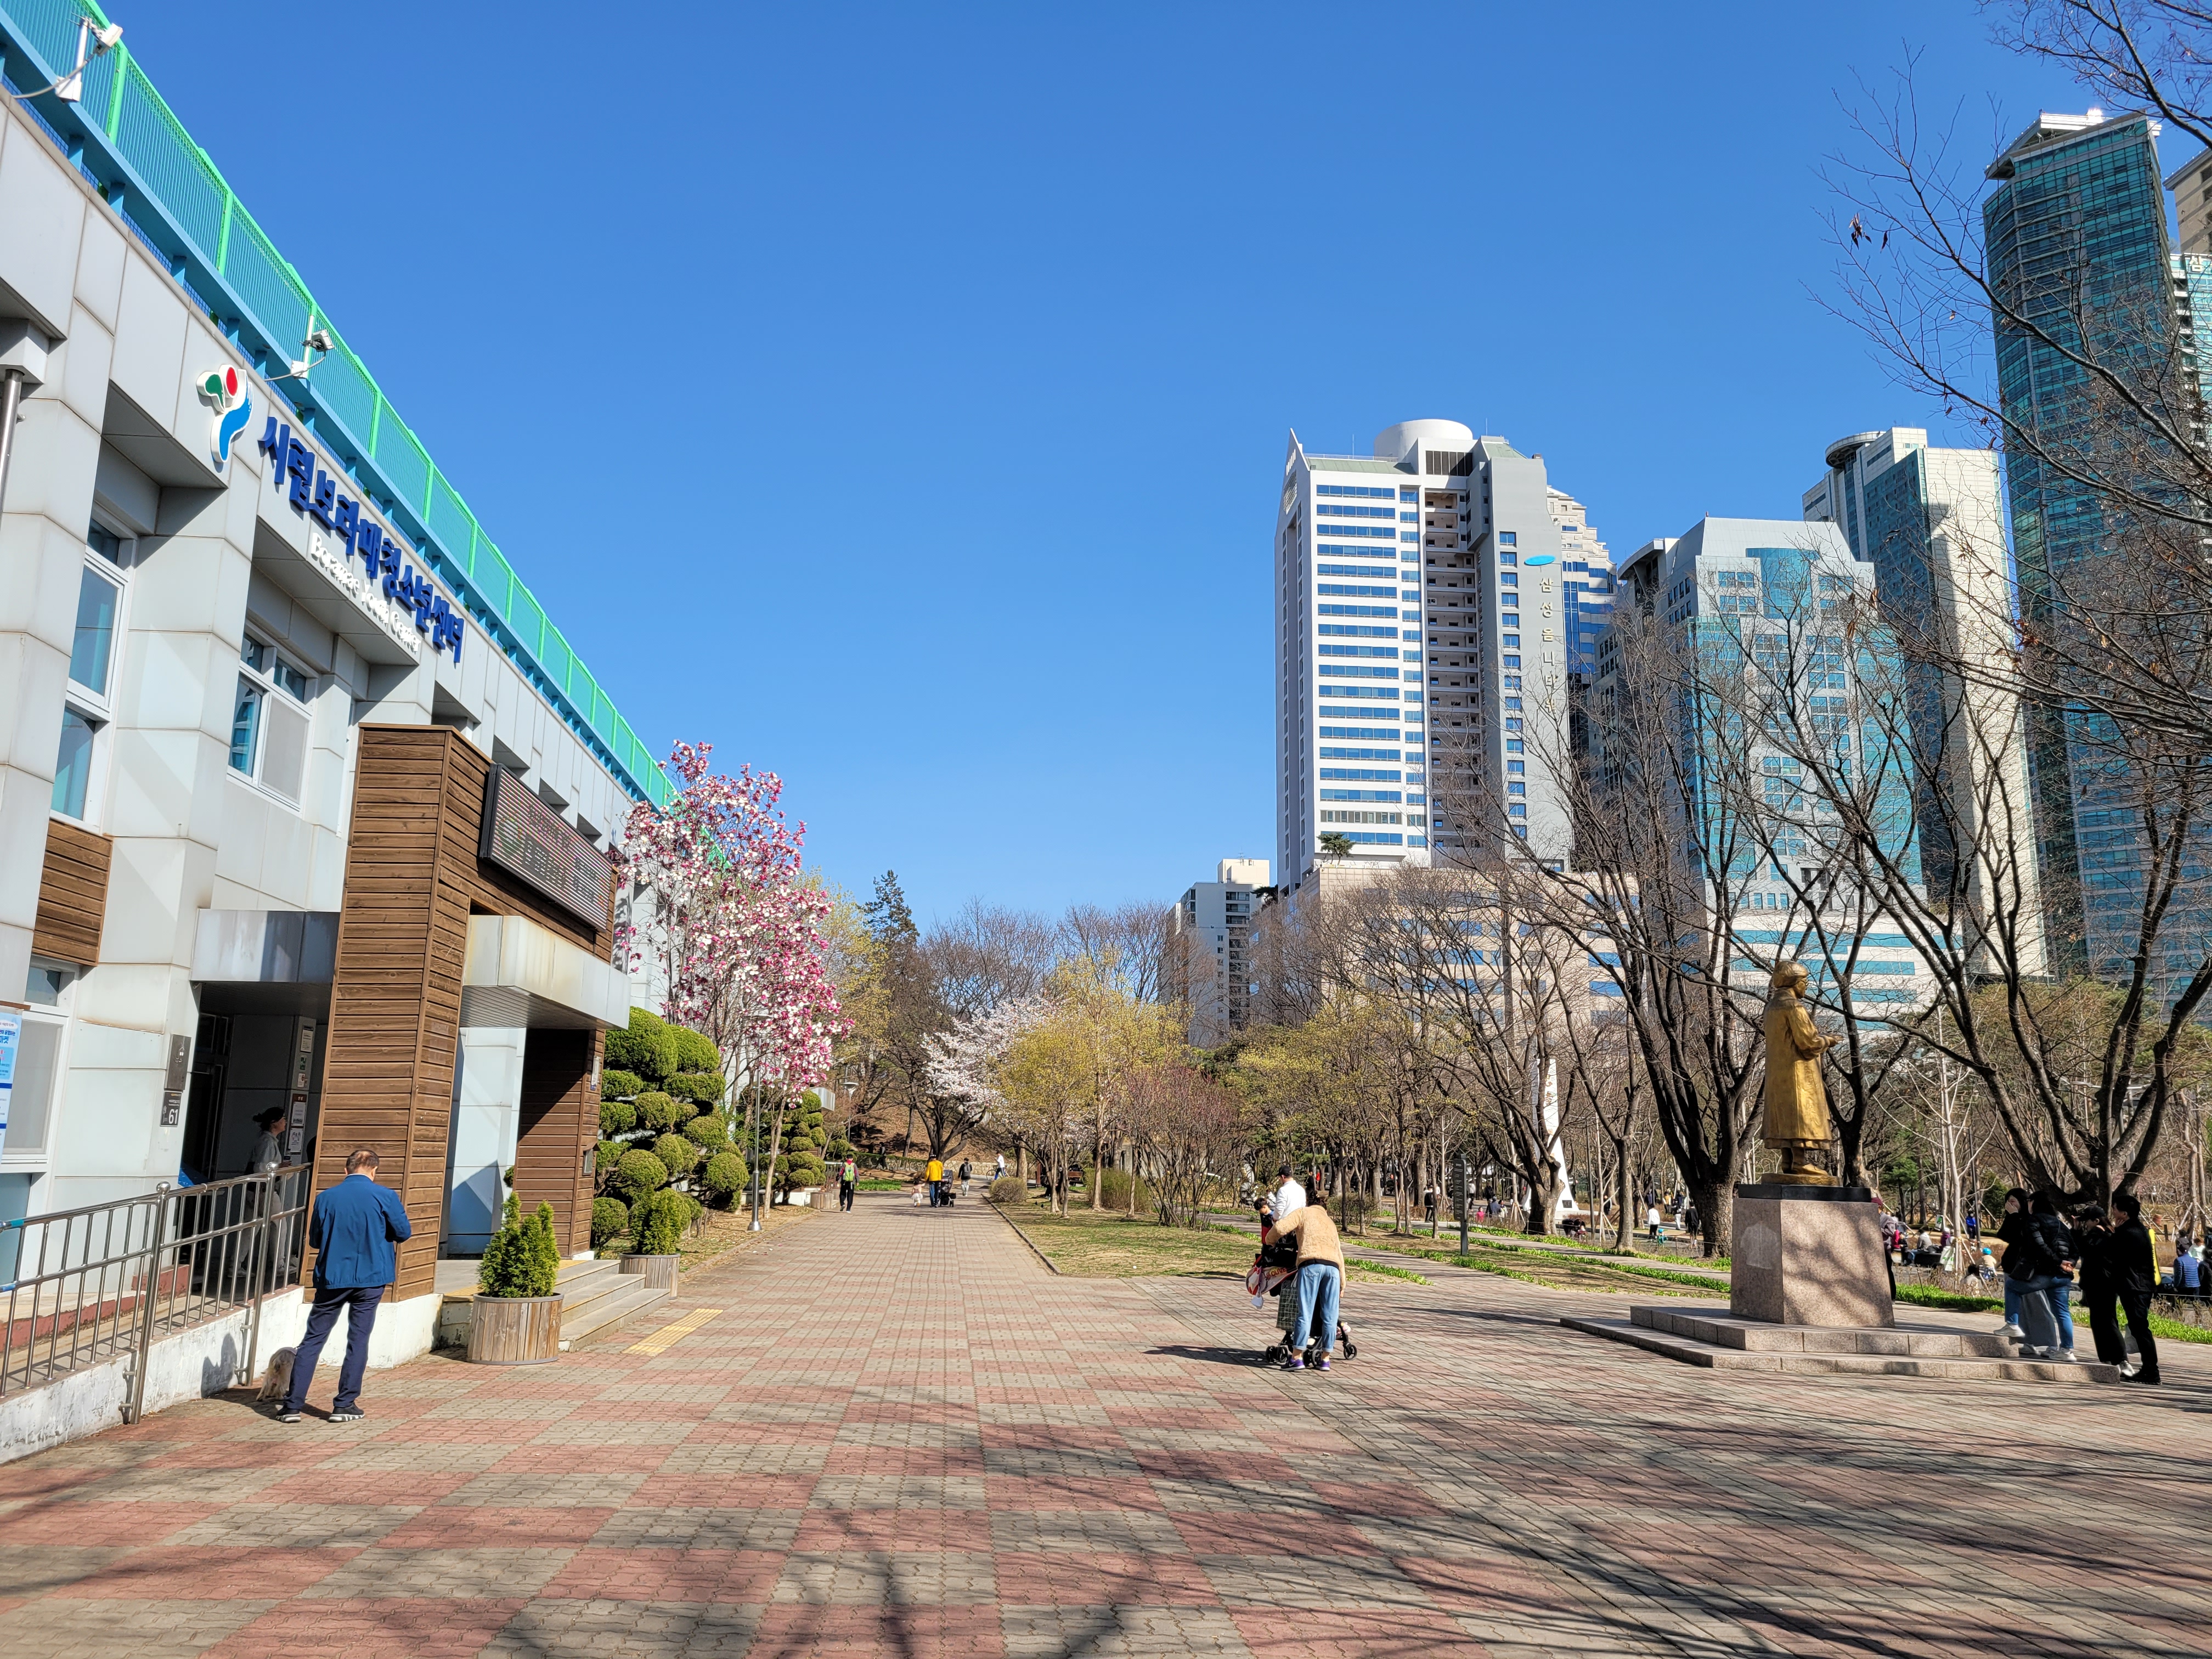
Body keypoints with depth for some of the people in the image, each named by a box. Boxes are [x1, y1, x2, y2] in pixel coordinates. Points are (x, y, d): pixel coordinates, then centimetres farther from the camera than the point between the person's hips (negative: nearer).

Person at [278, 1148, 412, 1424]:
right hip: (370, 1278, -1)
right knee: (358, 1340, 6)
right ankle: (344, 1406, 7)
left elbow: (314, 1240, 10)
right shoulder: (385, 1197, -7)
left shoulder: (325, 1198, 0)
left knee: (313, 1339, 8)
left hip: (331, 1277, 1)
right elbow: (404, 1233, 0)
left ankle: (293, 1405, 7)